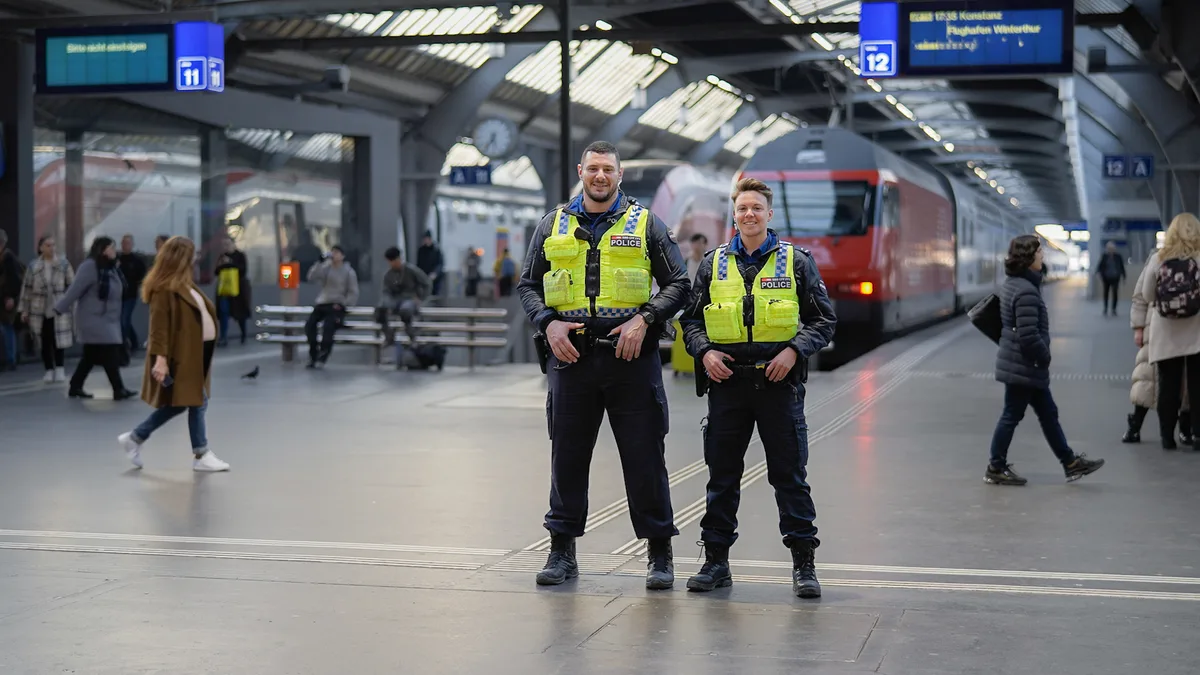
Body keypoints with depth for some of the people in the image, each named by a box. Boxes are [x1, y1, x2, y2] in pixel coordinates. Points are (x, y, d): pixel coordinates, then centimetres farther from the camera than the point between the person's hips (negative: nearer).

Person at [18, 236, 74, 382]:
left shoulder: (63, 264, -1)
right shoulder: (33, 266, 3)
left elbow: (72, 286, 1)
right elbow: (27, 288, 7)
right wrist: (24, 309, 5)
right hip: (39, 309, 2)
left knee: (59, 340, -5)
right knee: (45, 342, 5)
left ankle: (59, 369, 7)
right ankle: (49, 370, 14)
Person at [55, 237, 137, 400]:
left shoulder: (110, 268, 10)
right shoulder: (90, 267, -16)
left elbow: (115, 292, 10)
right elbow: (75, 289, -17)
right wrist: (60, 308, -17)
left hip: (107, 320, 9)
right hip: (94, 320, -9)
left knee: (91, 356, 14)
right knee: (109, 354, -10)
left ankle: (75, 387, 23)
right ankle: (118, 390, -7)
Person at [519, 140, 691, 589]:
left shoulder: (645, 224, 6)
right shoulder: (553, 225, 12)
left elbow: (678, 284, 5)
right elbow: (528, 284, 14)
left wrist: (644, 319, -10)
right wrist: (548, 323, -4)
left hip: (631, 354, -2)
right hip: (570, 353, 2)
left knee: (645, 455, -1)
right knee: (567, 455, 6)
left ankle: (660, 552, 9)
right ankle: (562, 549, 17)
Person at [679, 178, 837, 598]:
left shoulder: (796, 261, 5)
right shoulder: (714, 264, 10)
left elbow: (824, 319, 5)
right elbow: (690, 319, 15)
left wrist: (795, 349, -10)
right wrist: (704, 351, -4)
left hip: (779, 382, -2)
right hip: (727, 381, 2)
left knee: (790, 475, 0)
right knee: (722, 476, 7)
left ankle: (803, 563, 7)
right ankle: (716, 560, 15)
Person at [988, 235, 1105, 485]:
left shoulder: (1012, 284, 10)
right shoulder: (1026, 291, -22)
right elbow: (1029, 335, -27)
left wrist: (1041, 357, 18)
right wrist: (1045, 357, -11)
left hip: (1022, 365, 10)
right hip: (1023, 367, -10)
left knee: (1048, 413, 15)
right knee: (1012, 416, 1)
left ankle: (1070, 463, 22)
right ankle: (996, 469, 11)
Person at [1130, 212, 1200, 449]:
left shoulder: (1157, 259, 3)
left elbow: (1142, 296, 5)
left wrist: (1138, 327, 11)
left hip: (1166, 337, 2)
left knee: (1168, 388, 7)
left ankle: (1167, 436, 10)